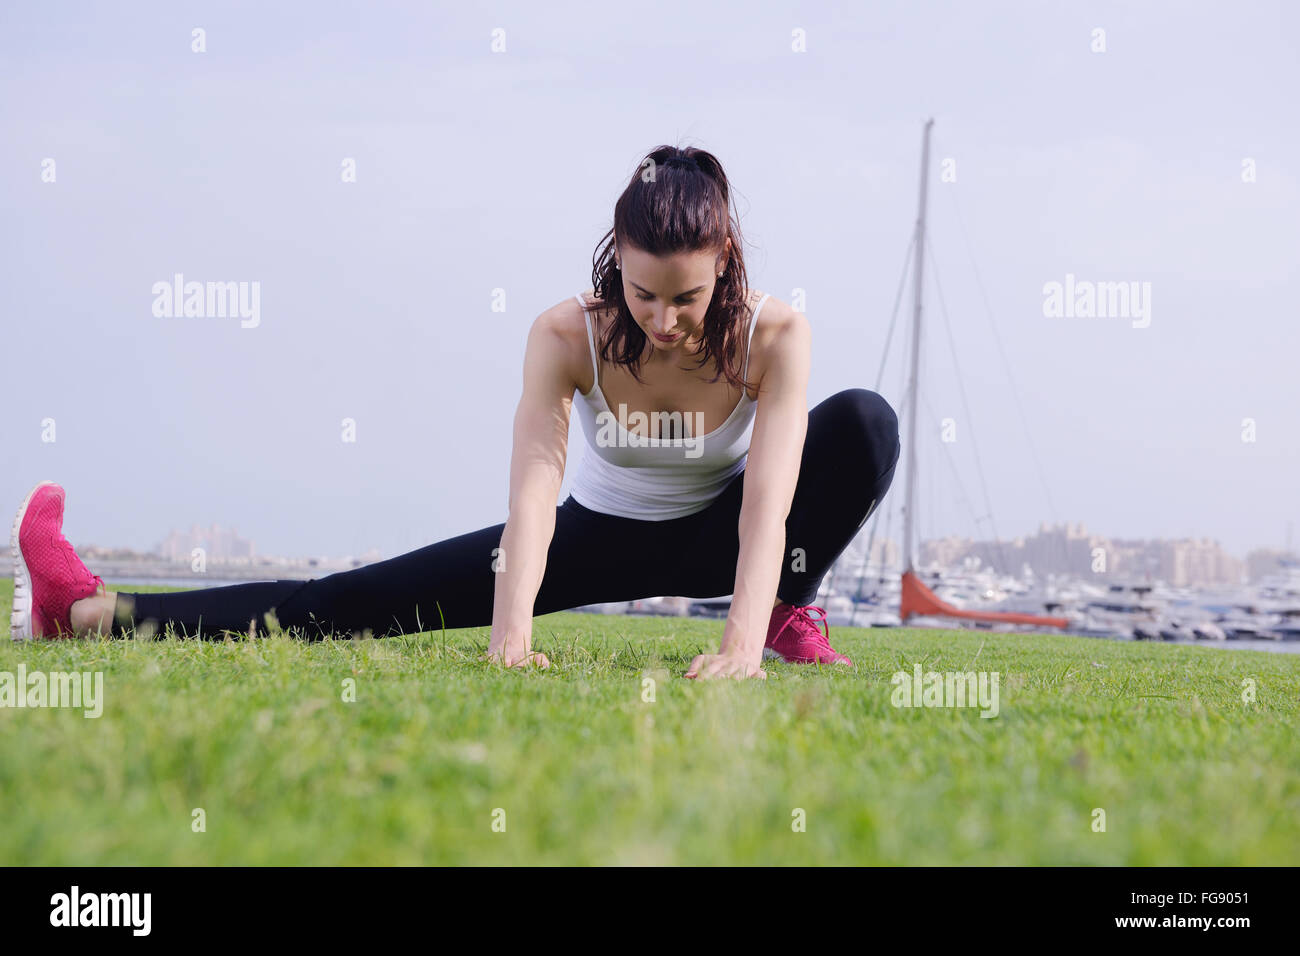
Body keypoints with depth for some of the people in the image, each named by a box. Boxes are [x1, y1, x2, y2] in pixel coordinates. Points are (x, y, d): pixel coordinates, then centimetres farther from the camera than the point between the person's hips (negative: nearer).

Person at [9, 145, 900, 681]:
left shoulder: (775, 336, -27)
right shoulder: (567, 337, -26)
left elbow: (767, 505, -36)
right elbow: (533, 492, -38)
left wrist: (746, 638, -53)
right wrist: (512, 633, -54)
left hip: (715, 537, 0)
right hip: (599, 533, 0)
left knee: (865, 421, -29)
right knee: (360, 600, -14)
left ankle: (791, 616, -9)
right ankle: (91, 611, -15)